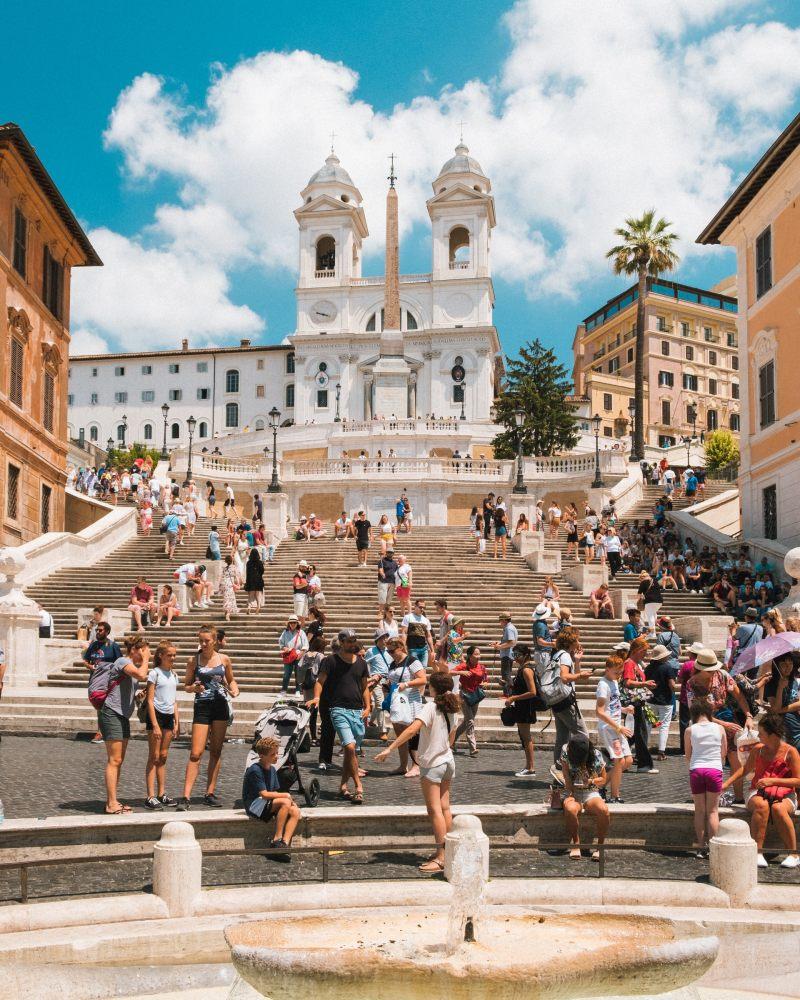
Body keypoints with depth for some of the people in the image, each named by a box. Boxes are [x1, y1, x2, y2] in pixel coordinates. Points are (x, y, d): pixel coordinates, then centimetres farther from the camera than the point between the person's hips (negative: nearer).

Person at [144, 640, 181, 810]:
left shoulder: (174, 675, 12)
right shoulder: (155, 673, -8)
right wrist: (155, 725, -17)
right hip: (156, 714, -6)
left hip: (169, 717, 6)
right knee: (154, 757, -5)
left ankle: (162, 794, 15)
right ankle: (151, 797, -3)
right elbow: (150, 700, -12)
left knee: (163, 757, 10)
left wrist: (177, 722, 9)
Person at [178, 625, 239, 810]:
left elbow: (231, 680, 18)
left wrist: (234, 690, -3)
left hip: (220, 706, 2)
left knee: (216, 752, 8)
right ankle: (186, 797, -9)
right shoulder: (194, 660, 0)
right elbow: (186, 685, 5)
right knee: (196, 754, -9)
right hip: (202, 706, -2)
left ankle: (210, 793, 17)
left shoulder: (224, 659, 4)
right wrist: (194, 688, -16)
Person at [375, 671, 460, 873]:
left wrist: (389, 749, -33)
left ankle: (440, 859, -6)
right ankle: (447, 852, 21)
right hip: (448, 762, 8)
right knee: (445, 808, 14)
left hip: (432, 764, -7)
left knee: (435, 811, -5)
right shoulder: (450, 709, 4)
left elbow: (413, 729, -31)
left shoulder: (430, 708, -19)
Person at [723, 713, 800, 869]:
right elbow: (745, 769, 26)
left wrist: (773, 781, -14)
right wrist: (726, 784, 20)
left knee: (778, 808, -38)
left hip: (784, 795, -2)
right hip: (758, 793, 2)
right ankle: (758, 852, -37)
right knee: (762, 806, -35)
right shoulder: (758, 749, 10)